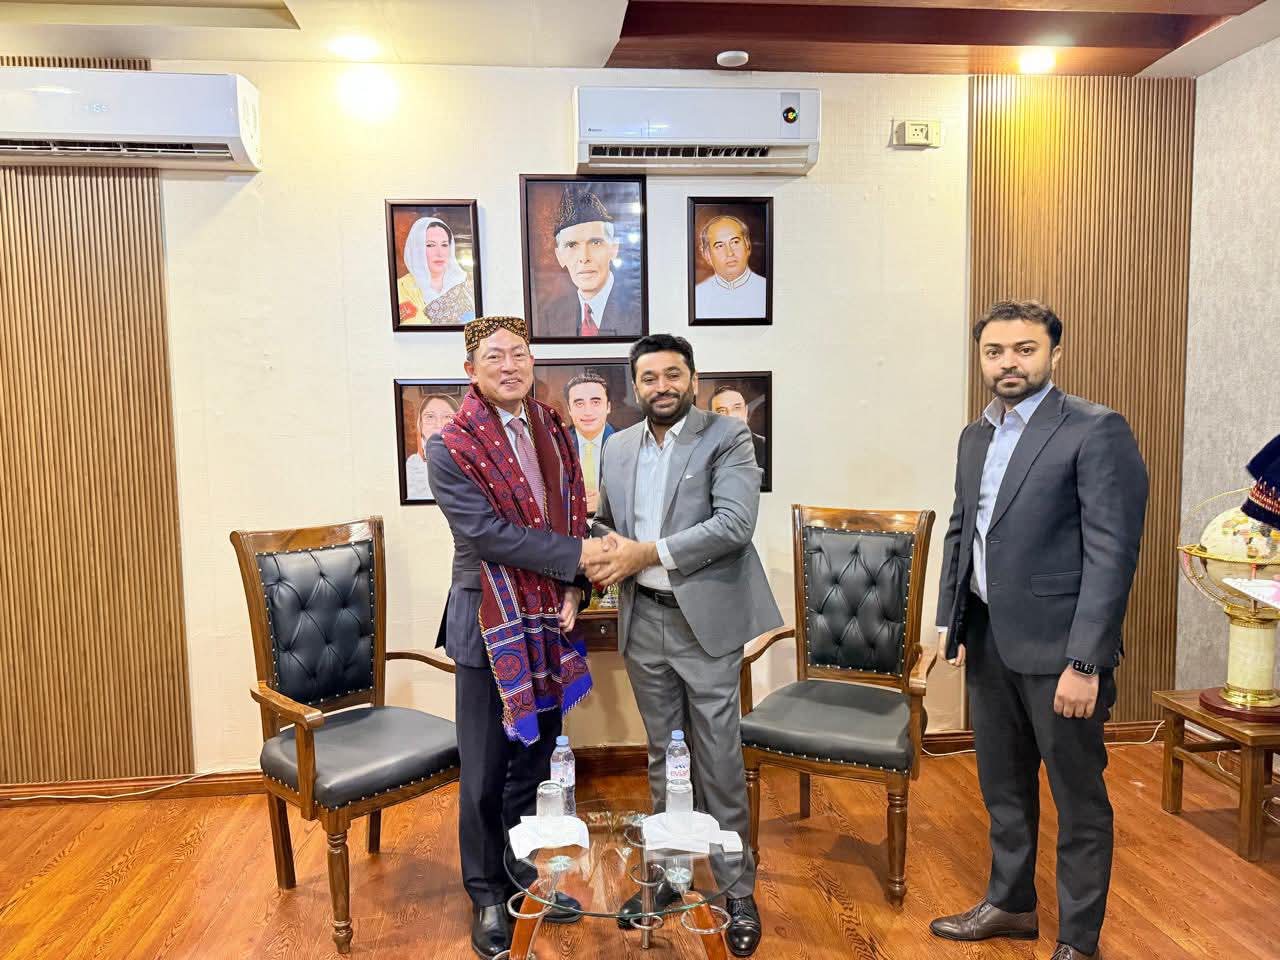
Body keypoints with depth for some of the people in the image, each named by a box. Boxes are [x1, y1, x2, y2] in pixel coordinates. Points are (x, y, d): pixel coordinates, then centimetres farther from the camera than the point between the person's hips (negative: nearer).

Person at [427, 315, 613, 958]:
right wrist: (575, 557, -18)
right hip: (491, 626, -5)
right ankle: (487, 895, 28)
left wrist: (572, 589, -4)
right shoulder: (450, 448, -10)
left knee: (537, 760, 17)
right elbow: (485, 532, -19)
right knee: (486, 773, 8)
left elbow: (574, 517, 10)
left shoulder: (553, 432, 8)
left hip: (549, 622, 5)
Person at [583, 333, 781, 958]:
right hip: (643, 622, 5)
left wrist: (649, 553, -19)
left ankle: (737, 889, 23)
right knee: (661, 755, 17)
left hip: (705, 621, -4)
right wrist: (609, 555, -6)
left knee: (719, 760, 4)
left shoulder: (727, 438, -6)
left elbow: (734, 524, -18)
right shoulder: (619, 447, 10)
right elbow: (604, 522, 17)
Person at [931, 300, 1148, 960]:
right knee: (1003, 786, 21)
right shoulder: (975, 436, 11)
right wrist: (948, 621, 11)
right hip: (989, 640, 7)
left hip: (1056, 646, -7)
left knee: (1079, 801, 10)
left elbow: (1111, 553, -17)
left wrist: (1084, 663, -20)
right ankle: (1010, 904, 40)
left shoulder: (1097, 431, -12)